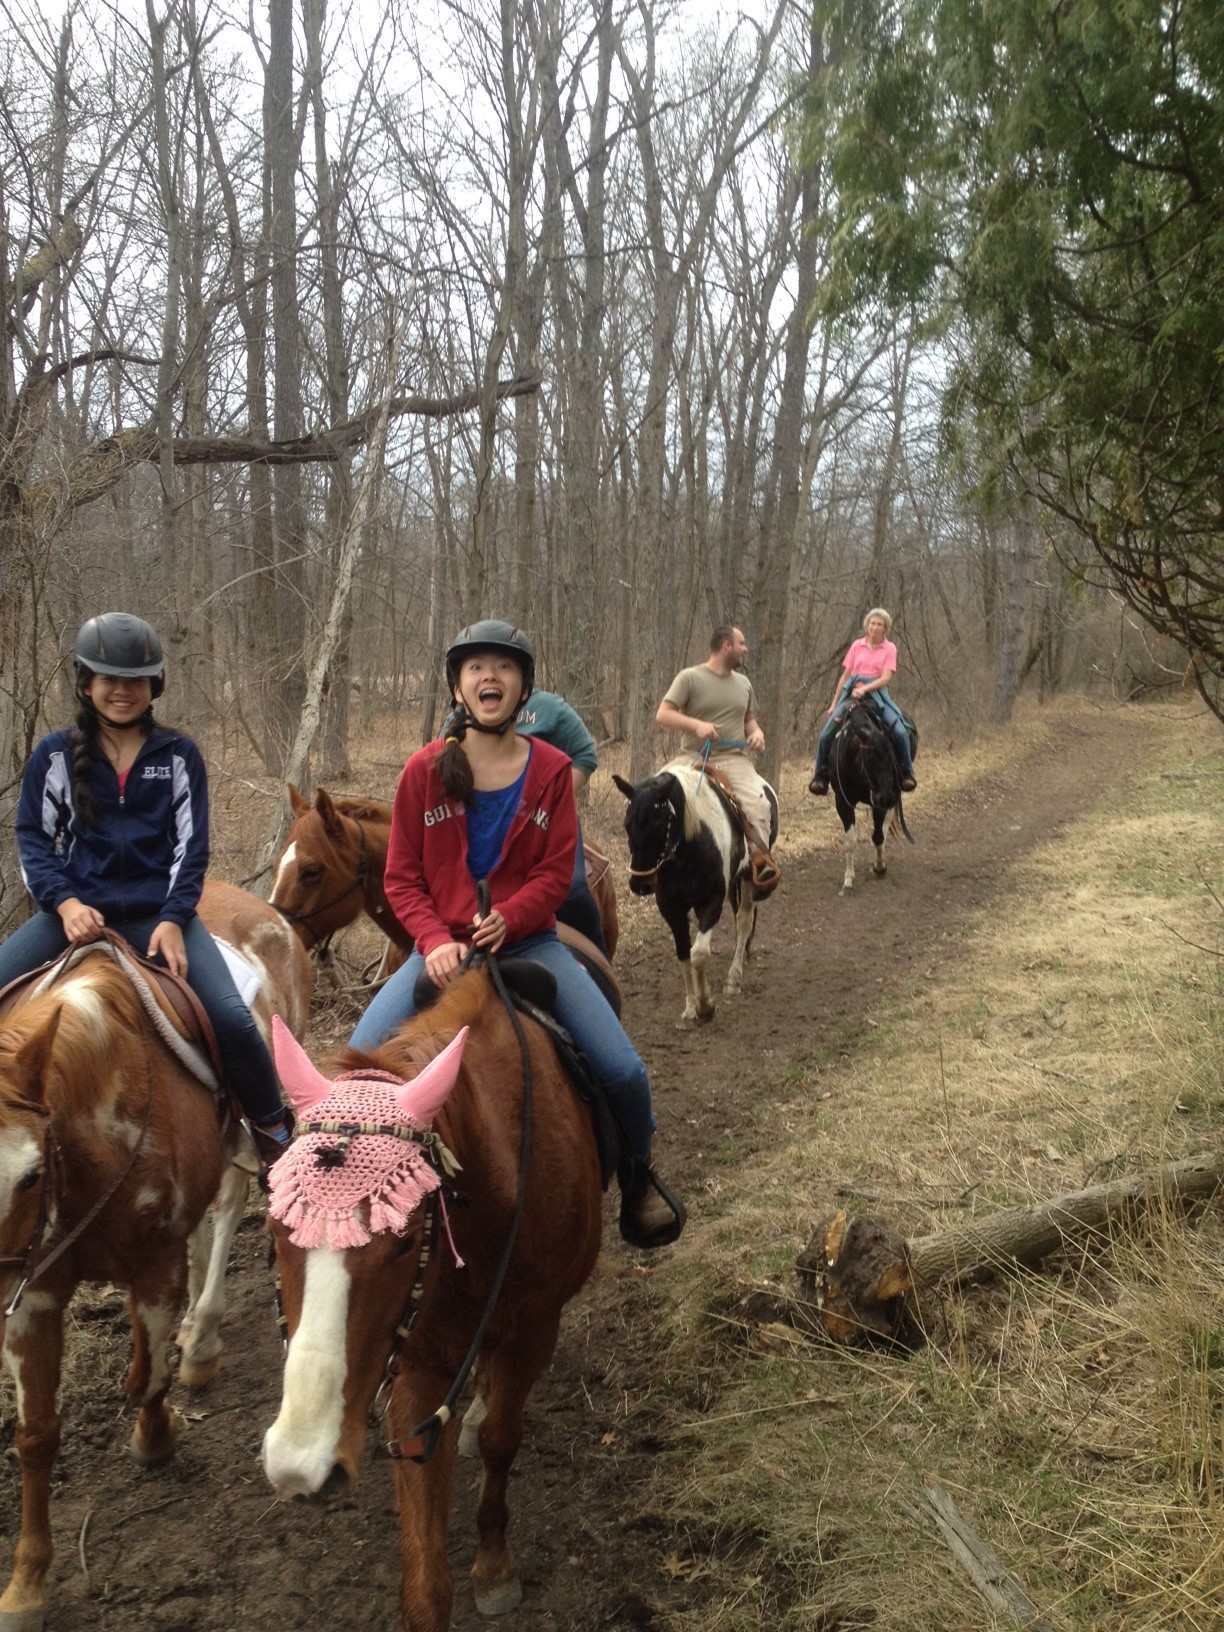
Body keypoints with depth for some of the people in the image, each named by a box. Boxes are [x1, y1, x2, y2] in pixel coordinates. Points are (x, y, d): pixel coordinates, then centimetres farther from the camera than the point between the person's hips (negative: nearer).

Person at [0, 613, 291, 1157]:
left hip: (157, 911, -1)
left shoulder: (179, 755, 7)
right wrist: (66, 902, -13)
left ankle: (272, 1130, 2)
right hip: (77, 908, 2)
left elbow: (191, 847, 3)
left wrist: (172, 919, -12)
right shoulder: (54, 756, 7)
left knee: (231, 1018, -19)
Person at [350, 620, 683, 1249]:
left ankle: (638, 1176, 20)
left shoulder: (550, 769, -1)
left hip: (529, 939, 0)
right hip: (443, 946, 0)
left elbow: (555, 874, -4)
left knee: (622, 1069, -12)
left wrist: (507, 916, -22)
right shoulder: (425, 770, -2)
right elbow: (401, 877, -1)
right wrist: (436, 940, -17)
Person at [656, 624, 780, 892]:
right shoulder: (690, 677, -1)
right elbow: (663, 715, -6)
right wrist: (697, 725, -21)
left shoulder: (743, 683, 17)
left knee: (758, 804, -25)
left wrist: (757, 732, 4)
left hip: (734, 759, 2)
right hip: (693, 757, -2)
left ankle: (761, 859, -18)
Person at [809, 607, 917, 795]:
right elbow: (845, 676, 13)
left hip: (876, 694, -2)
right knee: (826, 733, -13)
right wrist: (834, 704, 12)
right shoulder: (857, 646, 9)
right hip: (852, 693, 2)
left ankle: (906, 774, -4)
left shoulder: (889, 648, 2)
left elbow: (885, 678, -9)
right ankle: (820, 776, 2)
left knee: (900, 732, -22)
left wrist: (864, 689, -24)